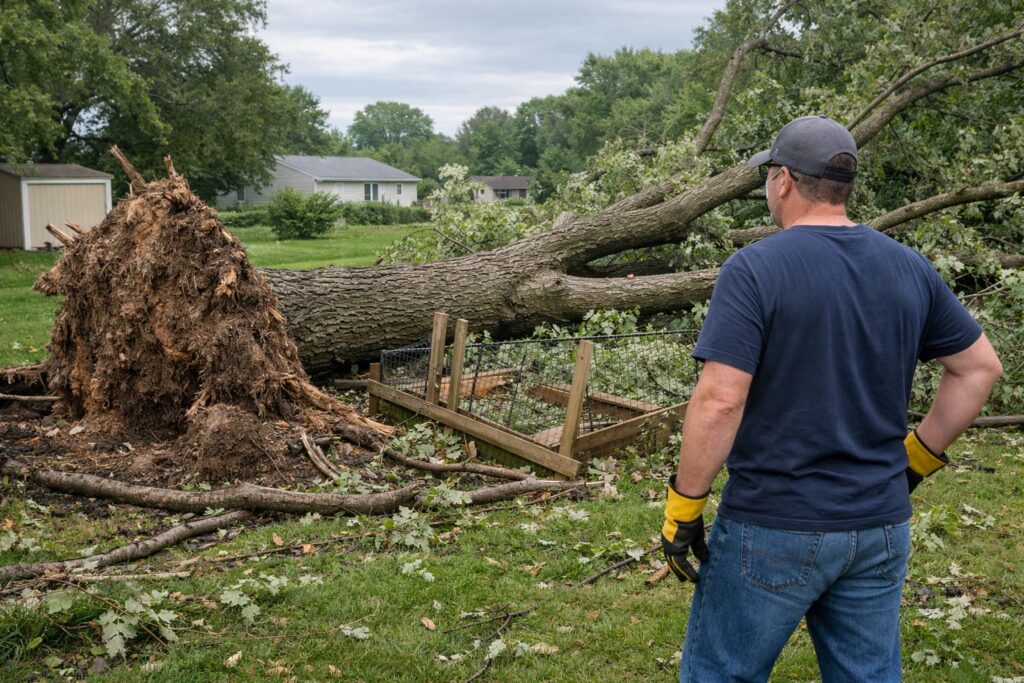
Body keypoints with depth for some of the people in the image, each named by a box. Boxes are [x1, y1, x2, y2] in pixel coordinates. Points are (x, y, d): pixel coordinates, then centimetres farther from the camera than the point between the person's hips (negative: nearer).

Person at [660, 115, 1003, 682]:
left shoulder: (754, 269, -15)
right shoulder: (910, 268, 3)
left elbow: (719, 401, -21)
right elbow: (979, 367, 11)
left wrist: (683, 505, -11)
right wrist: (919, 457, 15)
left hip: (774, 529, -5)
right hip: (881, 527, 6)